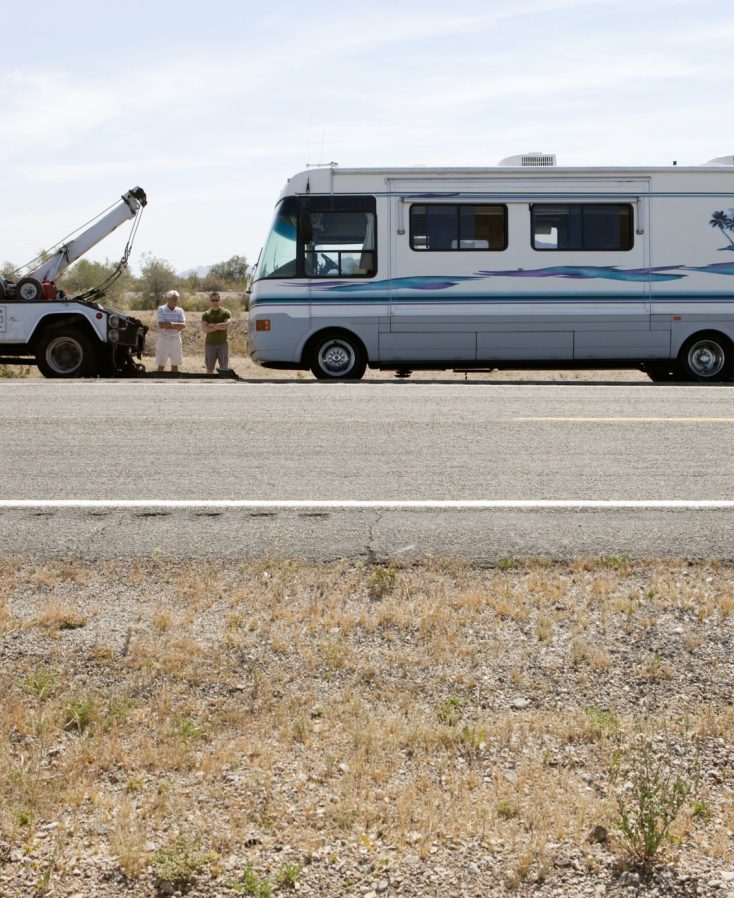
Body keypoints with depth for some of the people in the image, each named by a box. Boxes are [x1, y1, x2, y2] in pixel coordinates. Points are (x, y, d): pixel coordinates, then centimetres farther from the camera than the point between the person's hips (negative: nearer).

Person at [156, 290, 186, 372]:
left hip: (176, 340, 4)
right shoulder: (161, 309, -4)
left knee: (175, 364, 10)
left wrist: (171, 323, -19)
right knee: (161, 364, -1)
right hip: (163, 340, -4)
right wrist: (177, 327, -14)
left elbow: (183, 325, -6)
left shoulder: (180, 311, 7)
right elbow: (161, 325, -16)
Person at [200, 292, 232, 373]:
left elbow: (227, 325, -15)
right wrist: (219, 327, -9)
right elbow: (204, 329, -6)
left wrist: (212, 325, -7)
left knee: (224, 368, -3)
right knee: (209, 368, 5)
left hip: (222, 343, -2)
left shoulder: (226, 313, 3)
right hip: (210, 344, 2)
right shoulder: (206, 314, 8)